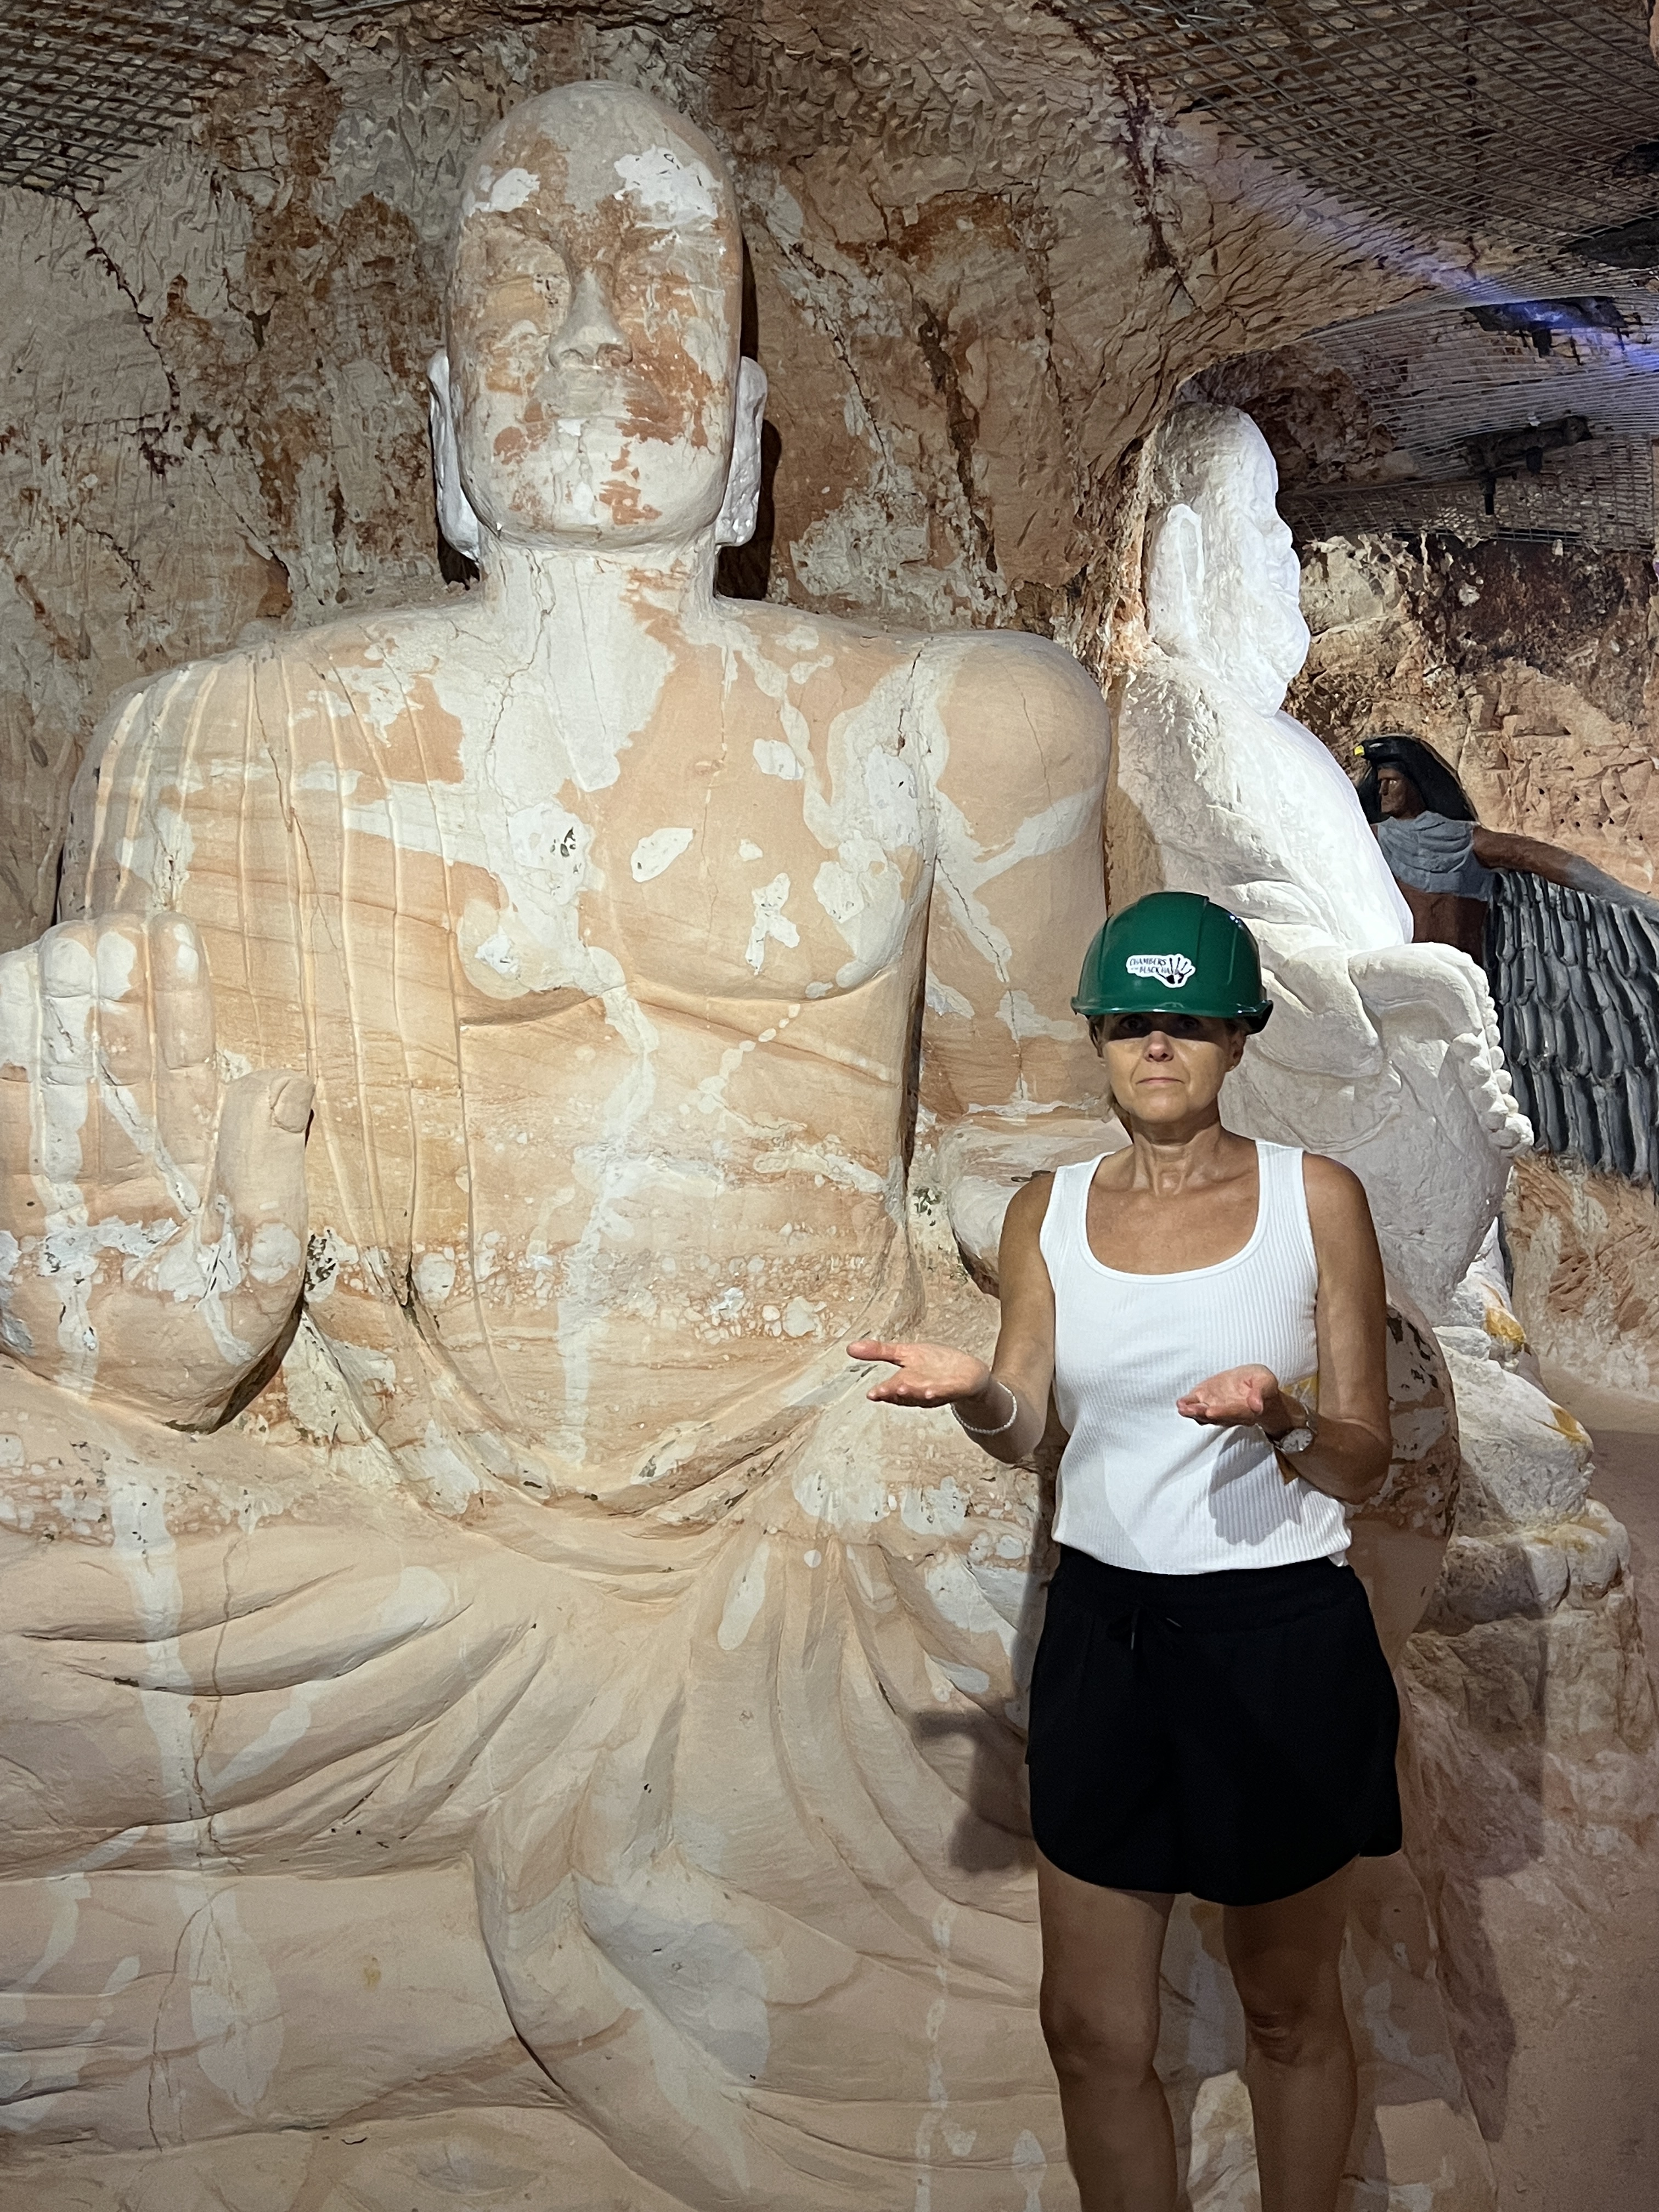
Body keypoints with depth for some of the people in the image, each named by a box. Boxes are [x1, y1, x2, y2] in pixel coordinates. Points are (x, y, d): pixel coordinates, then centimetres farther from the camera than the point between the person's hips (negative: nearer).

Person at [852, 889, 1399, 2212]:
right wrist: (973, 1394, -22)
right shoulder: (1051, 1211, 5)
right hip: (1106, 1630, 3)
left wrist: (1281, 1416, -24)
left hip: (1282, 1639, -2)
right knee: (1091, 2028, 9)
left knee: (1289, 2007, 15)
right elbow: (1024, 1431, 0)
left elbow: (1364, 1463, -3)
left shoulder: (1316, 1198, -4)